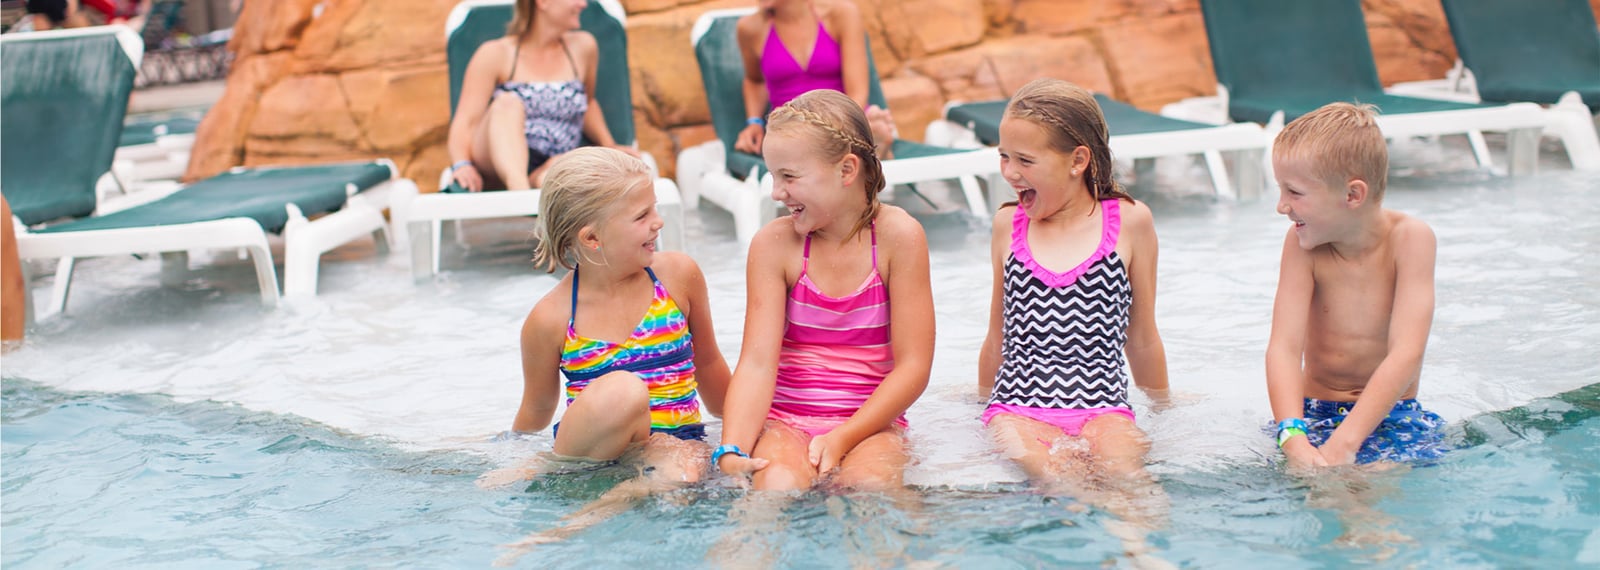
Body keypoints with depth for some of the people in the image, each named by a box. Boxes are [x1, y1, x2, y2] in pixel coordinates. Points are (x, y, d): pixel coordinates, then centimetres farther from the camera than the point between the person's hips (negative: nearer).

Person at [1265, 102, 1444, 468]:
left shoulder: (1409, 238, -14)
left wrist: (1342, 444, -34)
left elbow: (1406, 354, -23)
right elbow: (1284, 347, -17)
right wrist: (1293, 438, -35)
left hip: (1391, 415, -1)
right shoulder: (1302, 244, -8)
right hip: (1315, 414, 2)